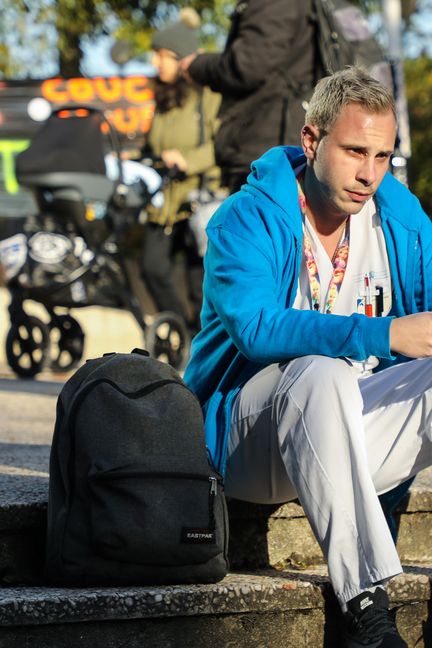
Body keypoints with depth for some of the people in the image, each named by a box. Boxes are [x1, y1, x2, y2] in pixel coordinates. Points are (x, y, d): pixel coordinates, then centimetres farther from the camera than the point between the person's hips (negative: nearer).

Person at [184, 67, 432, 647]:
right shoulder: (247, 220, -11)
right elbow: (255, 328, -29)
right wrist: (382, 334, -39)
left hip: (352, 427, 5)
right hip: (250, 436, -5)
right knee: (322, 375, -37)